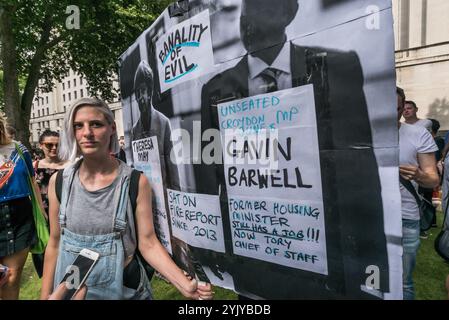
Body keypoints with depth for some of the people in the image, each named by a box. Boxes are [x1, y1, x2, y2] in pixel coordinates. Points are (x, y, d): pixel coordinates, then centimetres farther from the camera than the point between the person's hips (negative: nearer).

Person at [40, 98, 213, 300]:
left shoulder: (136, 182, -13)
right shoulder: (59, 181, -6)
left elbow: (148, 243, -14)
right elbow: (55, 244, 2)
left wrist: (185, 285, -24)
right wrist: (45, 295, 5)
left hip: (123, 288, -2)